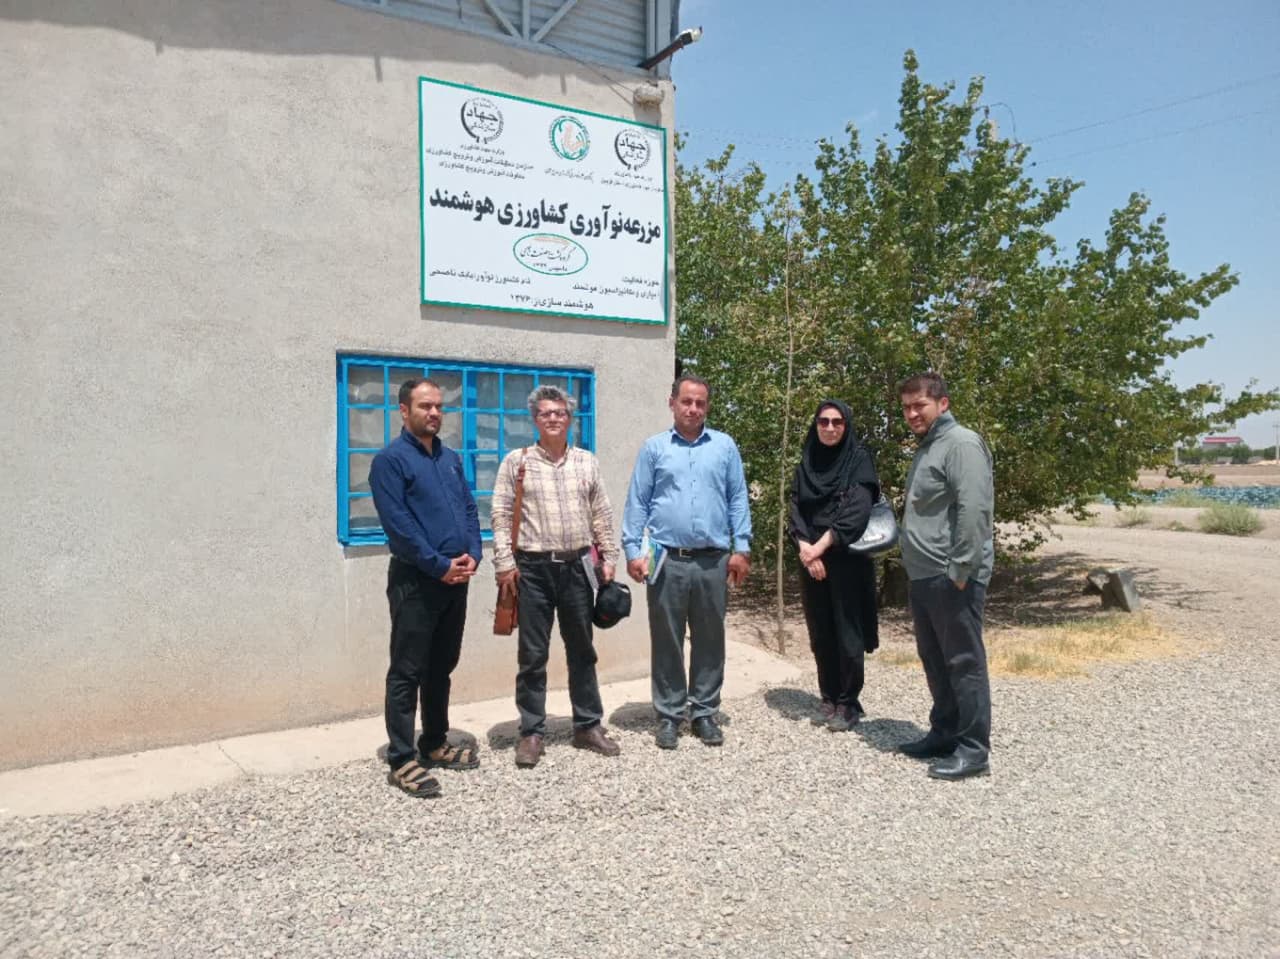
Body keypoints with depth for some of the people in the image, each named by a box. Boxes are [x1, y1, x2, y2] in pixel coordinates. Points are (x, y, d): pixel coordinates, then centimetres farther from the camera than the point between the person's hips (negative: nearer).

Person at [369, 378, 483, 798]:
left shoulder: (451, 458, 15)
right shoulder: (391, 459, -8)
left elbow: (469, 509, 14)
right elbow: (397, 524, -16)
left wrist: (471, 555, -3)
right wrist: (440, 565, -16)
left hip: (456, 580, 7)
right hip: (415, 580, -7)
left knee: (442, 668, 16)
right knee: (407, 672, -1)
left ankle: (435, 745, 28)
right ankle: (401, 761, 7)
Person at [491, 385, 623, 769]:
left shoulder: (587, 462, 9)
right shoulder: (516, 461, 0)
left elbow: (602, 514, 11)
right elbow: (501, 516, -3)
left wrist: (609, 557, 6)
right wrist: (504, 562, -10)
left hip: (576, 566, 3)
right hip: (533, 568, -3)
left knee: (582, 650, 12)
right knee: (533, 655, 4)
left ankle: (588, 726, 24)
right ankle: (531, 732, 16)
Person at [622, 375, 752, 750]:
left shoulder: (725, 447, 8)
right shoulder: (654, 448, 5)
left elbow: (738, 499, 7)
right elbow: (637, 502, 3)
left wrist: (741, 549, 0)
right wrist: (633, 550, -5)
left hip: (714, 561, 1)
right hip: (667, 561, -1)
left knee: (710, 641, 10)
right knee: (667, 641, 6)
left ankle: (705, 712, 22)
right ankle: (669, 715, 18)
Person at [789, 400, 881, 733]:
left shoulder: (858, 459, -2)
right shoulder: (806, 462, 10)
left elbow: (858, 509, -14)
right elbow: (796, 508, 3)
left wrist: (822, 545, -19)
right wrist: (804, 546, -13)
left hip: (848, 558, -4)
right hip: (811, 559, 4)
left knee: (847, 632, -1)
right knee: (820, 633, 8)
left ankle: (848, 703, 11)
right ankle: (829, 699, 20)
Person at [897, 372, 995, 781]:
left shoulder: (961, 443, -12)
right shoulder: (927, 448, 19)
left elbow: (973, 511, -22)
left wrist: (960, 571, -22)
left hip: (951, 578, -10)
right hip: (924, 578, 10)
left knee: (964, 662, -2)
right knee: (936, 661, 17)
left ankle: (974, 749, 7)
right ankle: (944, 733, 29)